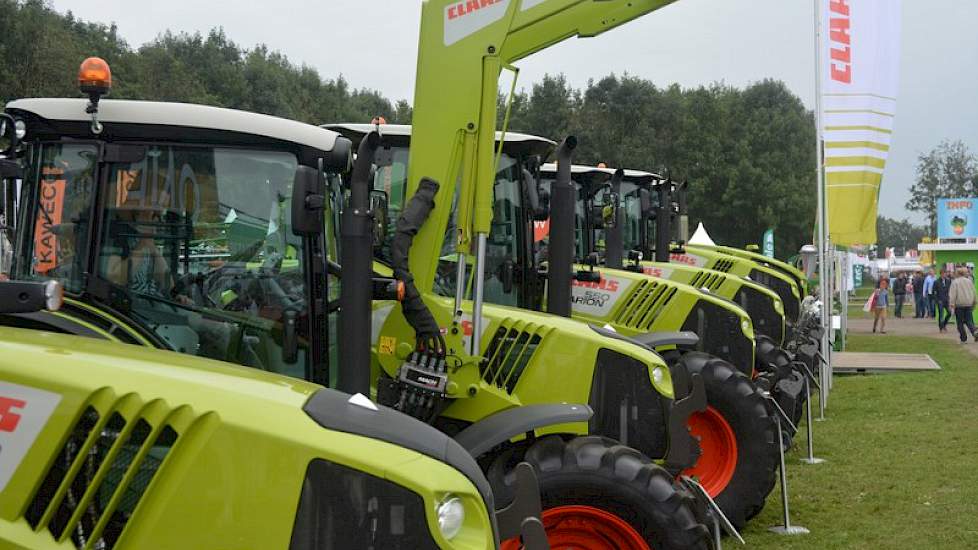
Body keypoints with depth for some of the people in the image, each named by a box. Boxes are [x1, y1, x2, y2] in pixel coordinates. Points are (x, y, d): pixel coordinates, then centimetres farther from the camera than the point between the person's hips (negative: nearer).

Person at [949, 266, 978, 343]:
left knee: (960, 323, 5)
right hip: (968, 304, 4)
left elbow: (952, 294, -12)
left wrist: (952, 305, -13)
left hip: (959, 305, -4)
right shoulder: (969, 281, 9)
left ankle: (963, 339, 6)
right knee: (969, 321, 6)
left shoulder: (955, 282, -5)